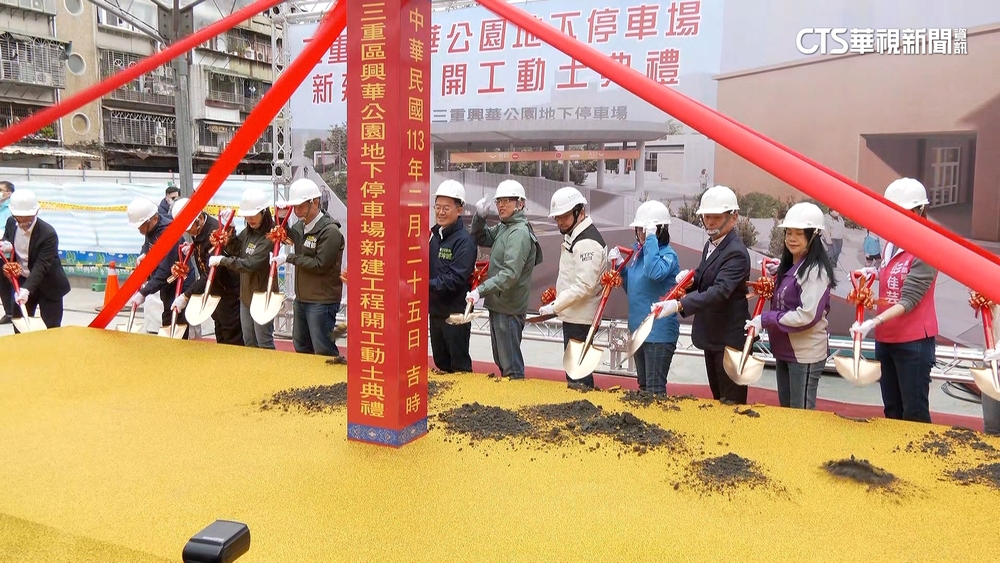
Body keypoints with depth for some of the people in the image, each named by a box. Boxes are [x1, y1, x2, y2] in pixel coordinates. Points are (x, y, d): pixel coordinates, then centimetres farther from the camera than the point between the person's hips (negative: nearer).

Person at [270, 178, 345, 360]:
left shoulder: (330, 231, -17)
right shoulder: (300, 226, 8)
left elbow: (320, 265, -22)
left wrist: (289, 258, -16)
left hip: (322, 302, -9)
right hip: (301, 298, 9)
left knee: (323, 352, -4)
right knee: (301, 348, 20)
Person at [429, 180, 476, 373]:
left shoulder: (464, 240, -15)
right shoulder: (433, 234, 7)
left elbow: (456, 279, -23)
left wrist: (428, 285, -29)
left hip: (455, 313, -7)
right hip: (435, 310, 7)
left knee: (459, 365, 5)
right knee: (440, 363, 19)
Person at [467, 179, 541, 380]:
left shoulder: (520, 233, -18)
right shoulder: (502, 228, 10)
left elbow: (510, 274, -26)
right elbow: (480, 239, 21)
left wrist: (481, 290, -30)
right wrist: (480, 217, 4)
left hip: (509, 308, -10)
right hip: (497, 304, 10)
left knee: (511, 366, -1)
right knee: (500, 360, 20)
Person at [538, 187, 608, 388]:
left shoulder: (588, 242, -18)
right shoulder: (572, 236, 14)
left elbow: (584, 286, -24)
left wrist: (555, 306, -20)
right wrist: (557, 303, 11)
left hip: (581, 319, -10)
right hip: (572, 316, 10)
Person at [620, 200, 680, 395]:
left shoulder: (668, 254, -14)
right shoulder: (638, 251, 8)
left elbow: (654, 273, -37)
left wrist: (651, 239, -30)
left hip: (659, 332, -8)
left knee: (655, 390, 0)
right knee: (643, 386, 20)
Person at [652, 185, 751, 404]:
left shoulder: (736, 253, -21)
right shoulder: (710, 246, 9)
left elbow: (720, 290, -33)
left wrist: (679, 305, -43)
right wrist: (690, 278, -4)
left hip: (730, 339, -9)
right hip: (711, 336, 9)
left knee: (731, 402, 0)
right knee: (717, 397, 21)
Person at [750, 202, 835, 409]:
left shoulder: (815, 270, -17)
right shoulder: (788, 267, 10)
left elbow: (807, 315, -24)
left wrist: (765, 319, -19)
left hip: (806, 355, -9)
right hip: (784, 351, 9)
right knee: (785, 411, 18)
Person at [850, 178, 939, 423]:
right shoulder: (892, 244, 8)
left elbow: (908, 300, -21)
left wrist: (873, 323, -33)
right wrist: (874, 272, 1)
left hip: (913, 342, -7)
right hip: (885, 338, 8)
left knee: (914, 413, 2)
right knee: (892, 409, 16)